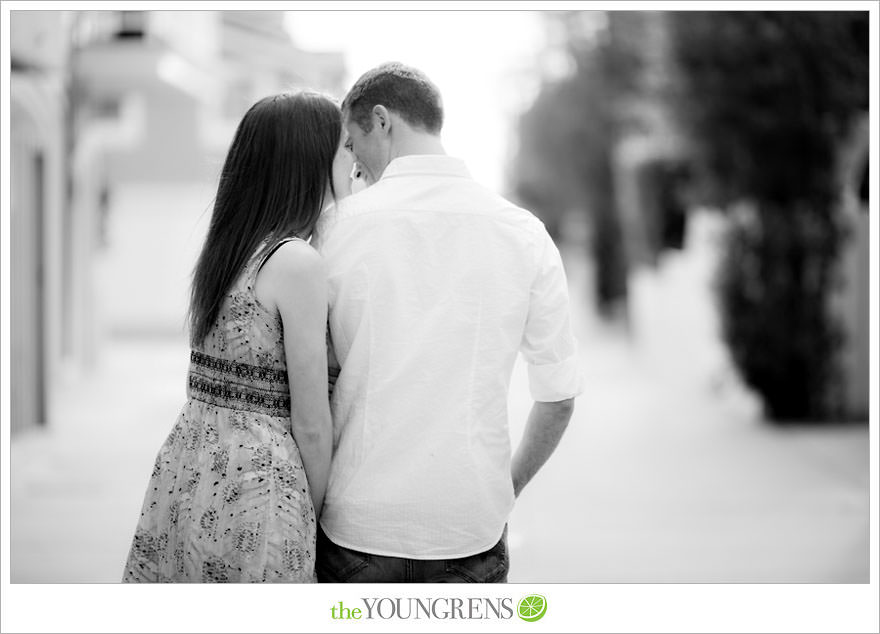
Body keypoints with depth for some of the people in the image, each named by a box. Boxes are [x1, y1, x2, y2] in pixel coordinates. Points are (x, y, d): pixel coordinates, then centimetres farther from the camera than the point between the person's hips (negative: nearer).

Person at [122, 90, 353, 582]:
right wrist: (316, 518, 1)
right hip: (256, 482, -8)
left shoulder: (225, 249, 11)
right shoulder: (297, 262, -13)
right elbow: (310, 426, -12)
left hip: (186, 470, 8)